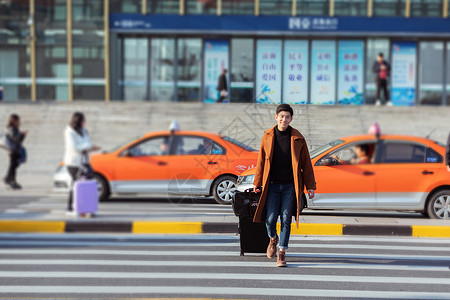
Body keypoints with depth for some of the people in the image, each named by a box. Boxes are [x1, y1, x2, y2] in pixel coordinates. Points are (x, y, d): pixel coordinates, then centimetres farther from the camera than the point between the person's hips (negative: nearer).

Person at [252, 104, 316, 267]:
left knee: (286, 220, -2)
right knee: (270, 218, -4)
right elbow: (261, 161, 12)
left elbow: (306, 163, 5)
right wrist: (257, 183, 14)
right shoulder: (268, 137, 3)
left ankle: (281, 252, 6)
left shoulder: (297, 138, 1)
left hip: (290, 186, 0)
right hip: (272, 185, 1)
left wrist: (310, 186, 3)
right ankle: (273, 239, 28)